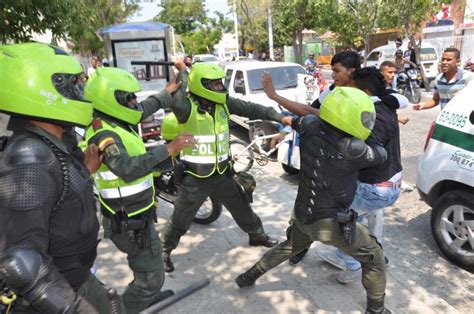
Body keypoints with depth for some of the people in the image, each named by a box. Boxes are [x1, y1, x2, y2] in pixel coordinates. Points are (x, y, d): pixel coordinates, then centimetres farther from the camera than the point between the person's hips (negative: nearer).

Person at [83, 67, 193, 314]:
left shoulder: (114, 124, 5)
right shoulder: (104, 134, -26)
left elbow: (143, 110, 23)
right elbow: (128, 169, -44)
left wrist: (166, 94, 35)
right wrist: (169, 149, -45)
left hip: (134, 215, 11)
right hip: (130, 222, -11)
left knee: (151, 260, 30)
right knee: (151, 275, -2)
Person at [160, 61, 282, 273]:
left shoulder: (223, 103, -3)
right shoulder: (188, 107, -20)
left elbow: (250, 109, -2)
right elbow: (176, 102, -44)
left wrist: (279, 117, -8)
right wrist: (182, 73, -34)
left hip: (222, 173, 6)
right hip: (195, 178, -5)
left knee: (242, 207, 23)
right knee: (180, 221, 9)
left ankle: (257, 235, 48)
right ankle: (165, 251, 35)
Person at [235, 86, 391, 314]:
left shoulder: (310, 126, -12)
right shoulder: (353, 150, -26)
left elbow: (296, 120, 12)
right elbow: (381, 155, -5)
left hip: (302, 214, 7)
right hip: (331, 223, -6)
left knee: (291, 247, 34)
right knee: (374, 257, 17)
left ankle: (249, 276, 45)